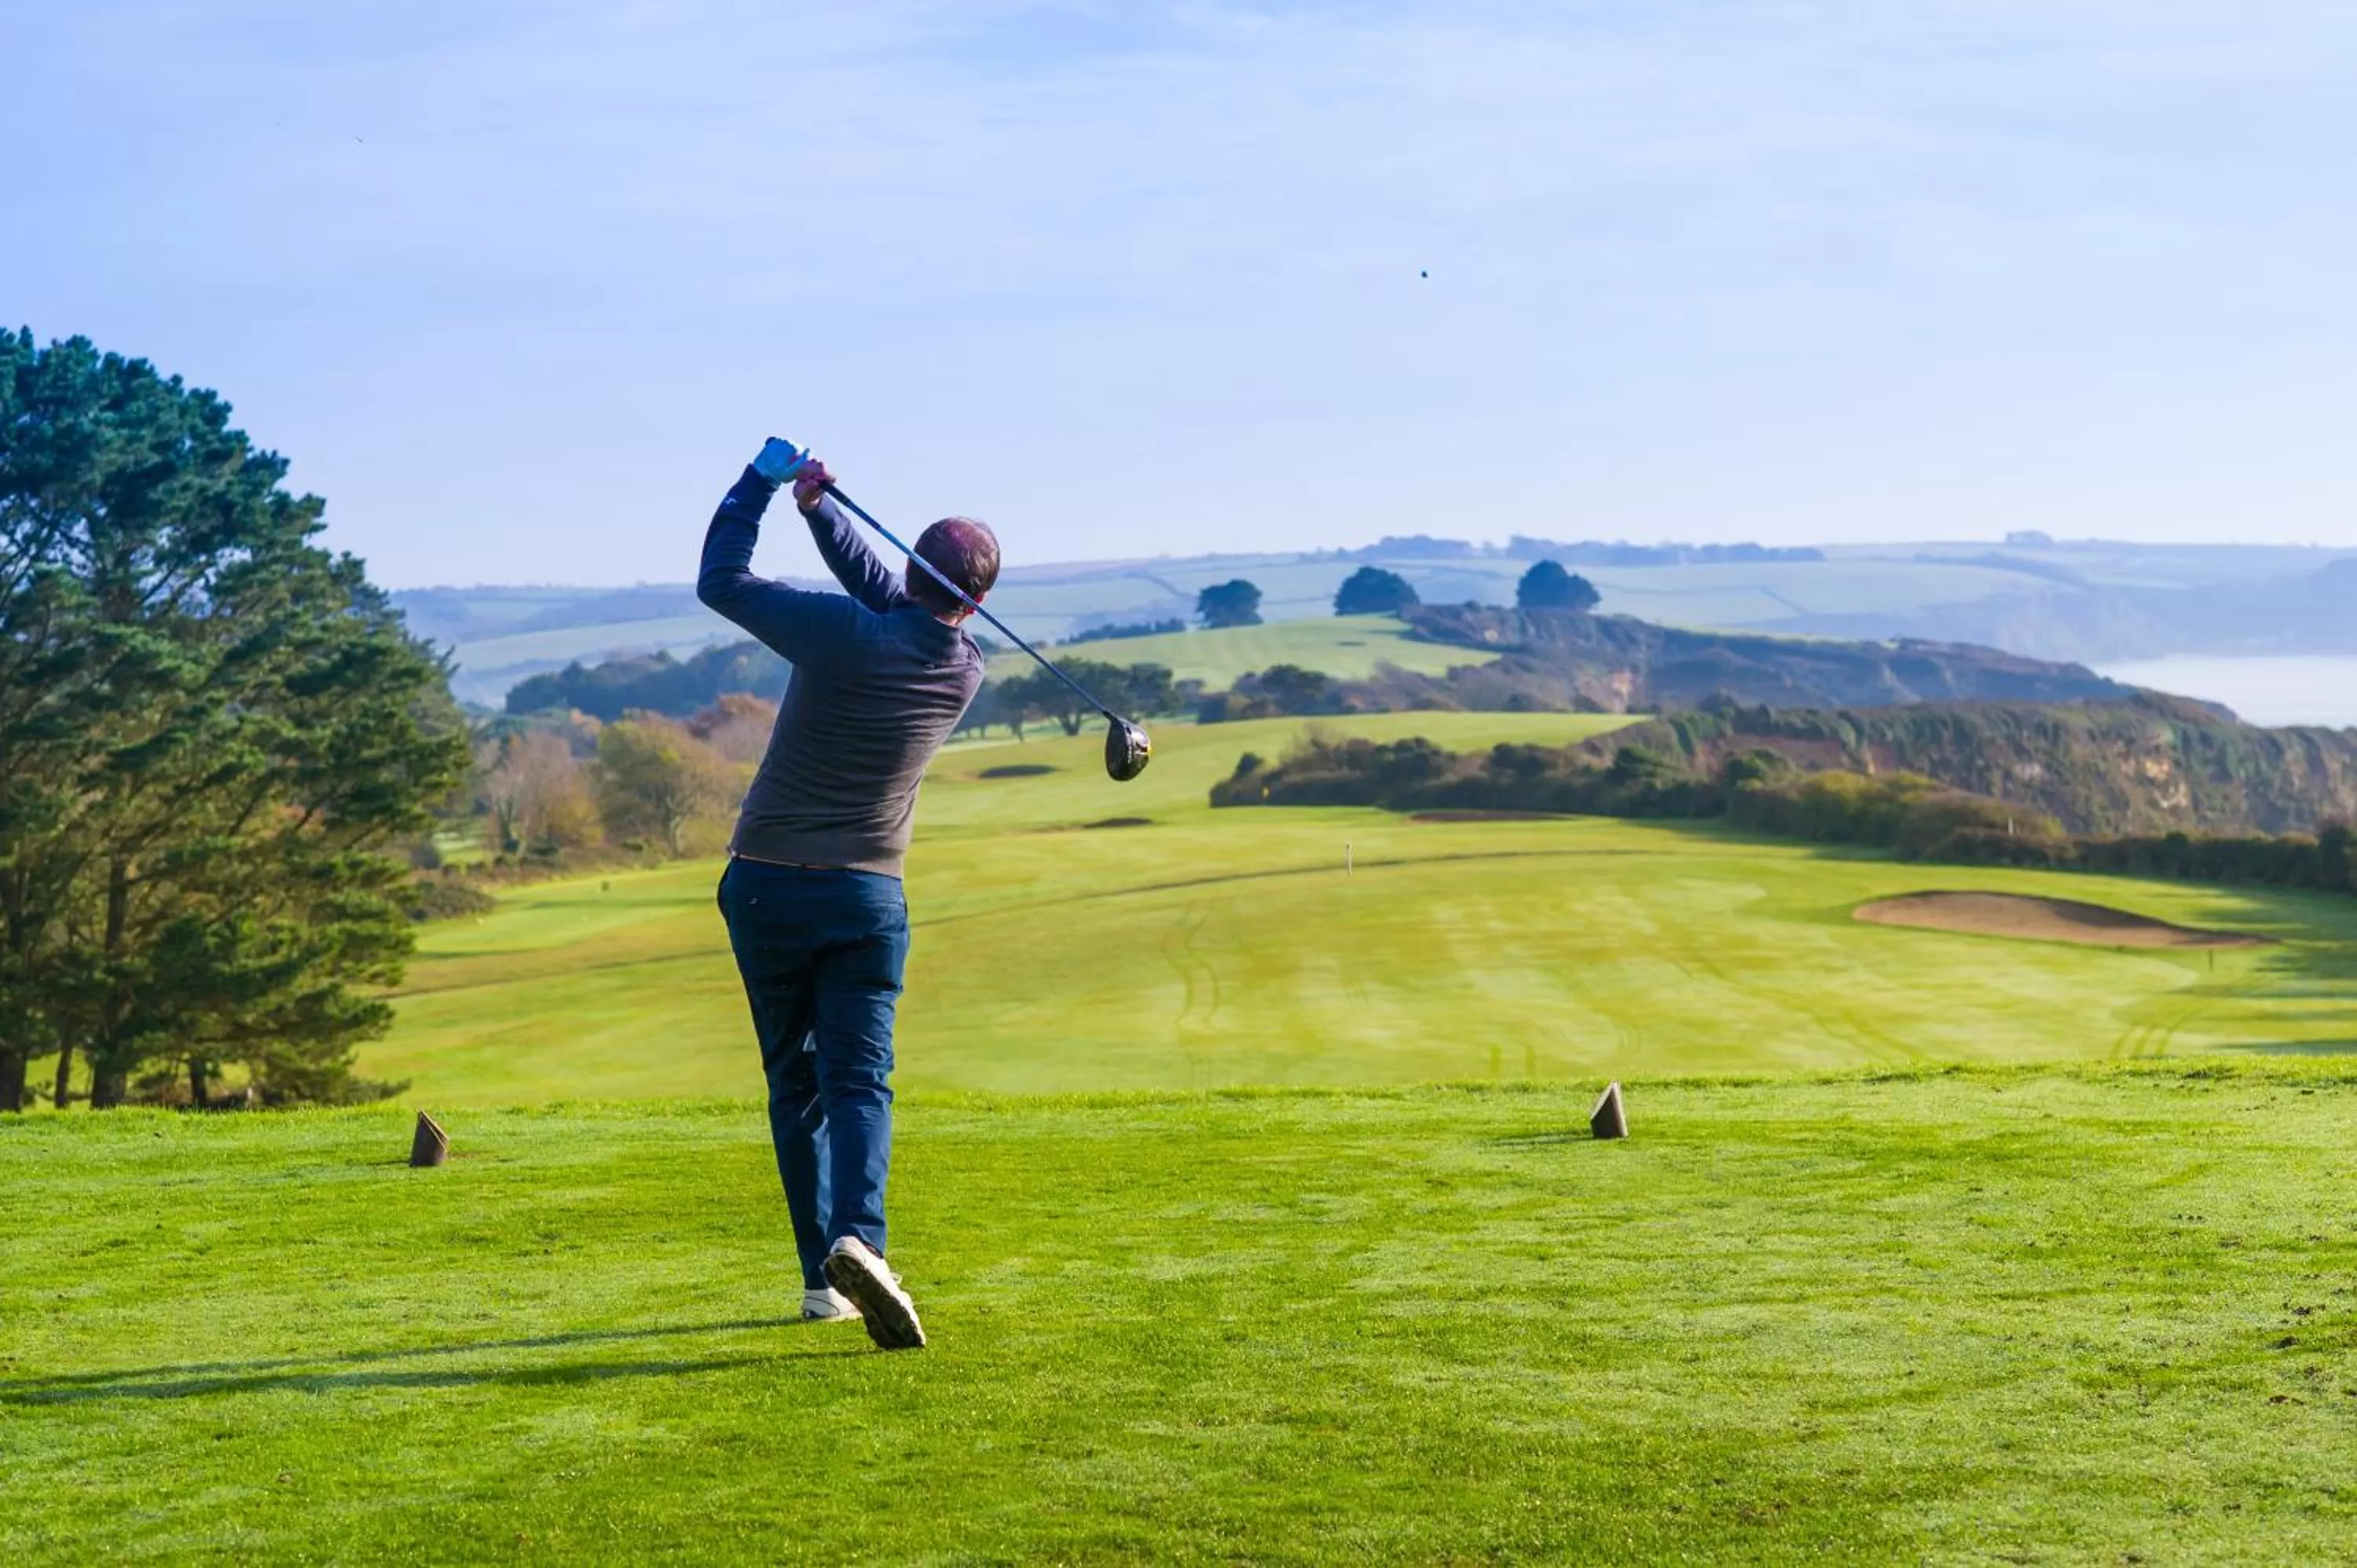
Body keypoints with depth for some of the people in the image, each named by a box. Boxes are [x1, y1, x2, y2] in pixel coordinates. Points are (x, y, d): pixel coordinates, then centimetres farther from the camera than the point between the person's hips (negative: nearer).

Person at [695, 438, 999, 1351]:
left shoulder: (844, 633, -15)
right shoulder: (964, 669, -1)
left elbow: (720, 581, -3)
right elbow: (887, 597, 14)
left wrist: (765, 479, 5)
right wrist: (819, 507, 7)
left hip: (765, 888, -1)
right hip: (866, 898, 1)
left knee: (795, 1085, 11)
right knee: (857, 1082, -5)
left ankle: (822, 1276, 12)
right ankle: (857, 1238, -31)